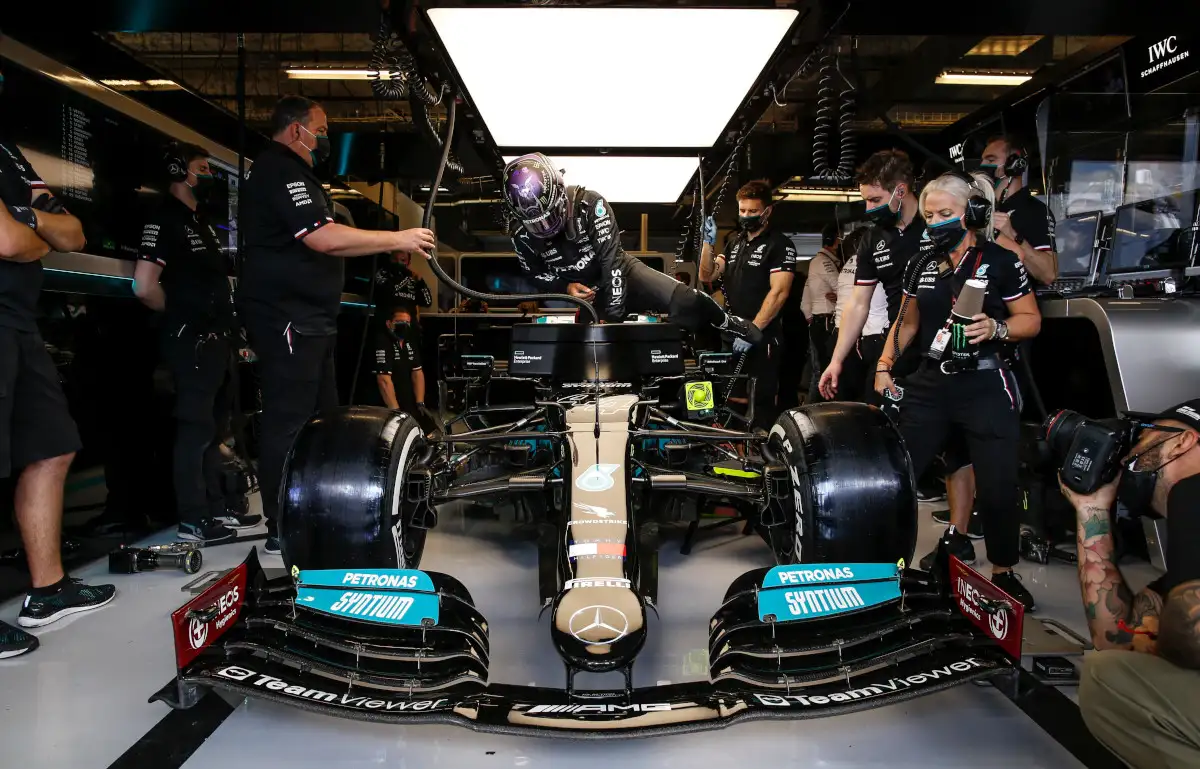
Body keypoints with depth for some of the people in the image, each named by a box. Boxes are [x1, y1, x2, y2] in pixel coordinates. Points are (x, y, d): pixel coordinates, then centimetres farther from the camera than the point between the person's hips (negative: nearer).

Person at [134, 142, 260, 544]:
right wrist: (181, 314, -7)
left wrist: (226, 319, 14)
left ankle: (218, 507, 26)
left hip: (217, 337, 10)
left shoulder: (199, 220, 19)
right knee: (195, 427, -7)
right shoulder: (165, 219, -11)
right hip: (192, 340, -10)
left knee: (214, 424, 15)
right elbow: (145, 286, -22)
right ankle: (193, 519, 0)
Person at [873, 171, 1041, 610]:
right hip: (930, 384, 4)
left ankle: (1004, 573, 19)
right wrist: (884, 367, 8)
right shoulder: (921, 266, 10)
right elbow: (907, 323, 18)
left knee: (998, 488, -1)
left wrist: (997, 329, -20)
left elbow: (1031, 320, -1)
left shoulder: (1001, 262, -4)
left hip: (986, 387, -4)